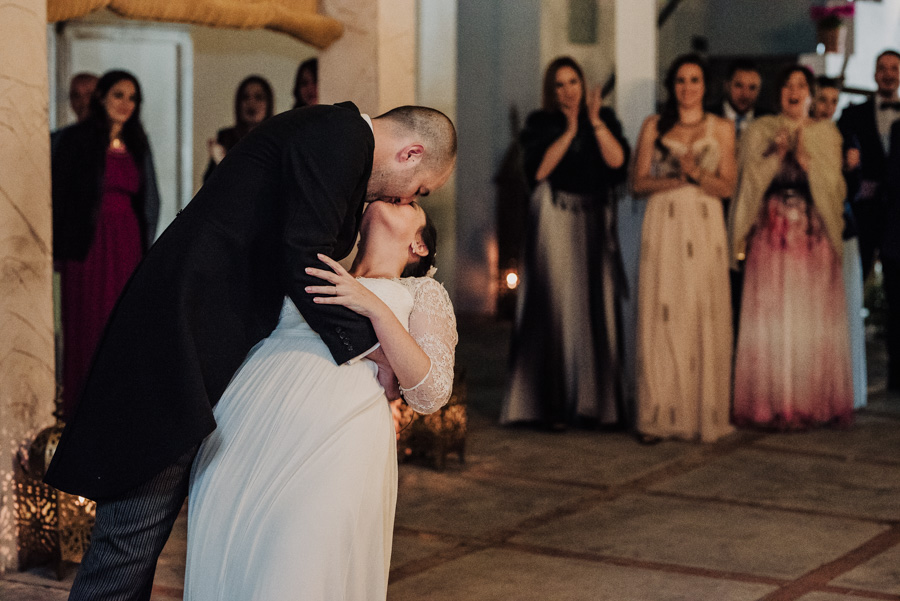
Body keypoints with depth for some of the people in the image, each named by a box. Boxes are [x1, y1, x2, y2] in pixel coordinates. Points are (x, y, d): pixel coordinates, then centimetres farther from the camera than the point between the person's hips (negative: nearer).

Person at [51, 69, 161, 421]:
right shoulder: (75, 139, -3)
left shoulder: (136, 144, 13)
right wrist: (59, 250, -10)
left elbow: (148, 199, 17)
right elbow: (59, 194, -5)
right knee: (86, 326, -1)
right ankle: (82, 414, 6)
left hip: (127, 246, 4)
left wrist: (144, 246, 10)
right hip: (89, 245, -4)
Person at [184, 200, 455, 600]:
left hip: (333, 435, -3)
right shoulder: (315, 273, 31)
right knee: (224, 565, -6)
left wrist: (374, 308, -5)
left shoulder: (422, 293, 22)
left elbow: (431, 393, 5)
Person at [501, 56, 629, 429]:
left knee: (596, 309, -1)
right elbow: (538, 170, -9)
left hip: (594, 223, 2)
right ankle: (555, 404, -1)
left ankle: (597, 402, 5)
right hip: (554, 225, -2)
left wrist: (595, 121, -12)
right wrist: (569, 130, -12)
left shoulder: (604, 118, 10)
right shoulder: (540, 124, 5)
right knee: (556, 308, -4)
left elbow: (616, 160, -5)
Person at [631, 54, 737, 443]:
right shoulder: (654, 126, 10)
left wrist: (697, 173, -14)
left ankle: (704, 414, 3)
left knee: (704, 319, -3)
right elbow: (638, 183, 6)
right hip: (663, 228, 0)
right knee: (660, 317, -5)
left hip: (704, 230, 0)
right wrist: (674, 179, -10)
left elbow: (727, 186, 4)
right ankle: (657, 416, -1)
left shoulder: (721, 129, 9)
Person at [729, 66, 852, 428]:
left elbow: (833, 184, 1)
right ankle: (774, 404, -1)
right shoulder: (760, 131, 9)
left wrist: (805, 159, -13)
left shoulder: (827, 133, 11)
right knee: (771, 317, -5)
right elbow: (750, 179, 1)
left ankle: (815, 403, 4)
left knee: (813, 316, -2)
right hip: (771, 232, -1)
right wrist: (777, 155, -12)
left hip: (814, 235, 1)